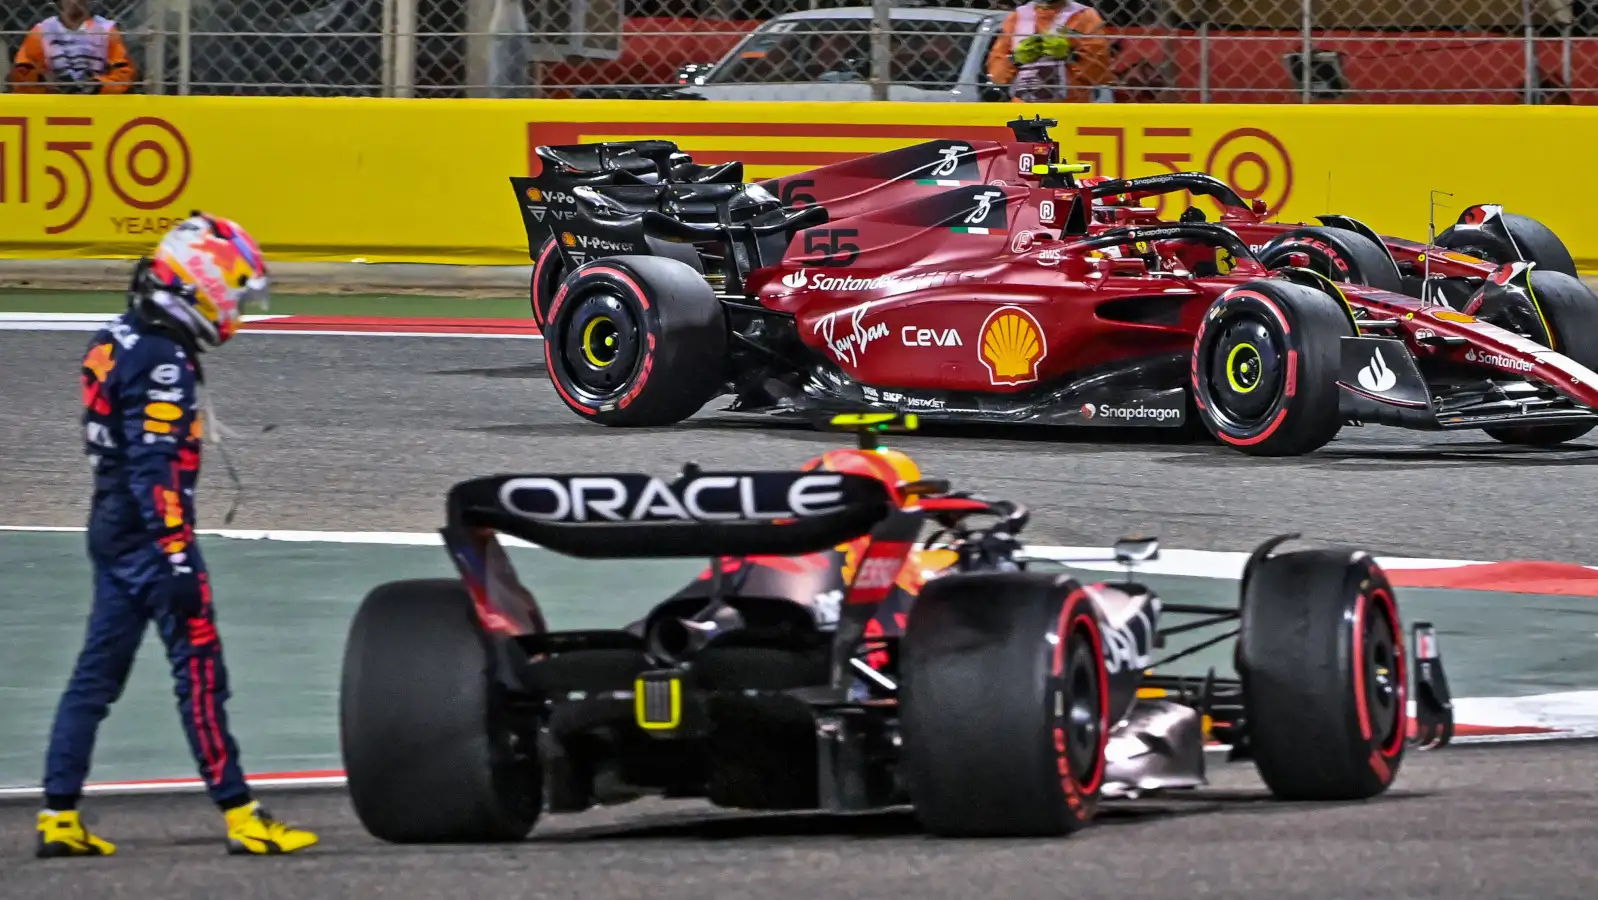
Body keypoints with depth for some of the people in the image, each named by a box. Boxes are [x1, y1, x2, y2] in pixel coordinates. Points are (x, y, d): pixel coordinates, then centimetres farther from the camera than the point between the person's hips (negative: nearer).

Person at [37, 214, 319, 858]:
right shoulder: (163, 363, -17)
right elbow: (156, 467, -24)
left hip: (112, 531, 10)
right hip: (151, 534, -10)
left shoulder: (118, 341, 13)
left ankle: (58, 816, 10)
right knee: (200, 672, -7)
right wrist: (178, 558, -27)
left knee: (97, 673, 10)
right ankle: (239, 814, -6)